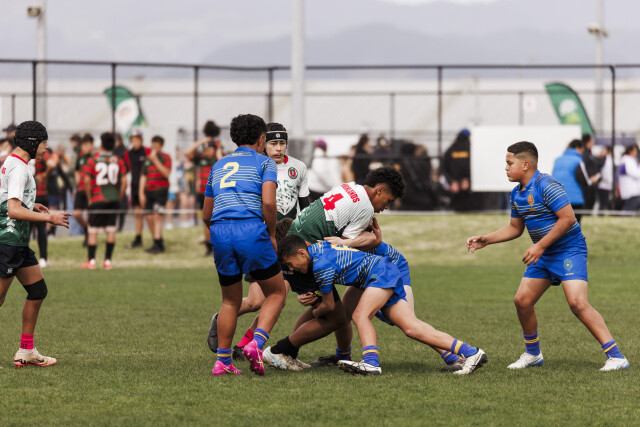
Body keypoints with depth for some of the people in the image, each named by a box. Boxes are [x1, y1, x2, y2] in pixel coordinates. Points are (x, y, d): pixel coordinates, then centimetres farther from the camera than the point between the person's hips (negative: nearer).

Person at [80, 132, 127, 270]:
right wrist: (119, 198, 10)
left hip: (97, 200, -3)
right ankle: (108, 260, 7)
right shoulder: (118, 161, 2)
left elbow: (87, 180, -8)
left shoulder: (93, 160, -5)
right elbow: (124, 181, 1)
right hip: (113, 199, 3)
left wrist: (89, 199, 1)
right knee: (111, 230, 7)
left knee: (93, 230, 2)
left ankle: (91, 260, -1)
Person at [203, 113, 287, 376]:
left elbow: (206, 215, 26)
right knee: (276, 293, 9)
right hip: (251, 229, -5)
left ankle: (223, 361, 14)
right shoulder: (264, 163, 9)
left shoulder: (219, 166, 25)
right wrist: (272, 234, 5)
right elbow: (268, 202, -7)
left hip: (220, 235, 5)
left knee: (230, 301, 18)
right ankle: (256, 344, -12)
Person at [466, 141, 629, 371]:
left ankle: (615, 356, -21)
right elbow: (515, 228, 23)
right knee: (522, 300, 5)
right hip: (544, 255, 9)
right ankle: (533, 354, 25)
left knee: (578, 303, -21)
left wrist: (540, 246, -22)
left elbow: (568, 218, -23)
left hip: (569, 250, -9)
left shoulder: (546, 186, -19)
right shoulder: (517, 194, 9)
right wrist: (485, 240, 13)